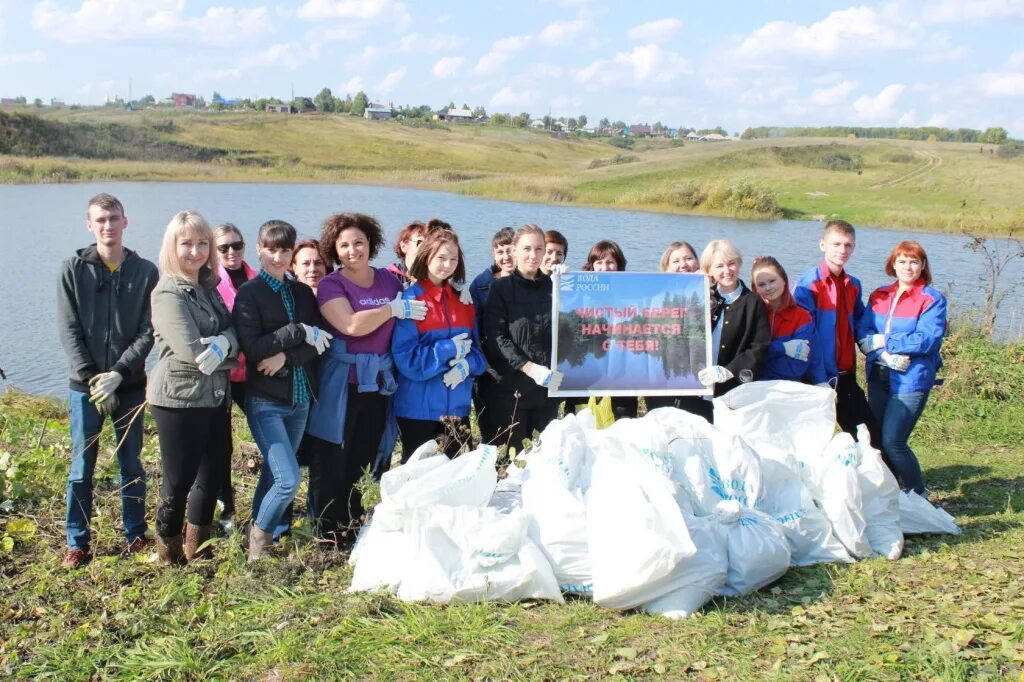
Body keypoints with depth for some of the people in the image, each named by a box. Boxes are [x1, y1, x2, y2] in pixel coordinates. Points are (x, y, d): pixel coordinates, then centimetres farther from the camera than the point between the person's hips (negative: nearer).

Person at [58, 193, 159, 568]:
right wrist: (92, 378, -13)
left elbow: (148, 332, -4)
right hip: (84, 386, 0)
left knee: (132, 465, 10)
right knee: (82, 468, 5)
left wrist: (118, 374, -15)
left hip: (130, 386, 1)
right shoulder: (73, 269, 0)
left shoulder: (145, 272, 1)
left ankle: (135, 536, 22)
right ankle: (77, 543, 15)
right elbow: (69, 331, -4)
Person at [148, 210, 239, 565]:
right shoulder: (169, 293, -13)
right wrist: (230, 351, -7)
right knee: (178, 483, 2)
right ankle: (170, 557, 19)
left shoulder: (208, 287, 11)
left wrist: (224, 343, -20)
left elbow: (234, 331, 3)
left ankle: (199, 549, 32)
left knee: (213, 475, 16)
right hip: (180, 401, -8)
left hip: (216, 399, 8)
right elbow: (192, 352, -22)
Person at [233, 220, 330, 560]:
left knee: (273, 474, 14)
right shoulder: (249, 293, -5)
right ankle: (260, 535, 10)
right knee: (288, 479, -12)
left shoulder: (302, 292, 10)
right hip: (266, 401, -5)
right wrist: (300, 332, -17)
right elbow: (251, 347, -15)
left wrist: (286, 356, -17)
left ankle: (263, 537, 28)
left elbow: (321, 341, 0)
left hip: (299, 398, 5)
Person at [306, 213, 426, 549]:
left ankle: (353, 524, 25)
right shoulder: (331, 285, -6)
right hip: (341, 383, -4)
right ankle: (329, 531, 13)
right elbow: (352, 325, -21)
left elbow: (411, 315, 20)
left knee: (365, 459, 12)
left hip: (378, 382, 4)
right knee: (332, 461, 2)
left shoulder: (389, 280, 9)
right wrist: (394, 309, -14)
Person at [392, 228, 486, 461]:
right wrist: (450, 349, -15)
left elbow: (476, 347, 8)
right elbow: (406, 358, -15)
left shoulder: (463, 300, 9)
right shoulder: (410, 300, -9)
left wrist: (467, 364, -13)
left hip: (457, 405, 5)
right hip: (418, 406, -5)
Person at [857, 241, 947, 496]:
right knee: (877, 439, 10)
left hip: (911, 380, -6)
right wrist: (886, 355, -17)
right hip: (879, 377, 6)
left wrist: (883, 341, -13)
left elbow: (927, 340, -16)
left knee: (893, 441, -11)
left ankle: (919, 496, 8)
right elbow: (862, 334, 1)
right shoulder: (879, 296, 10)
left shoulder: (932, 300, -5)